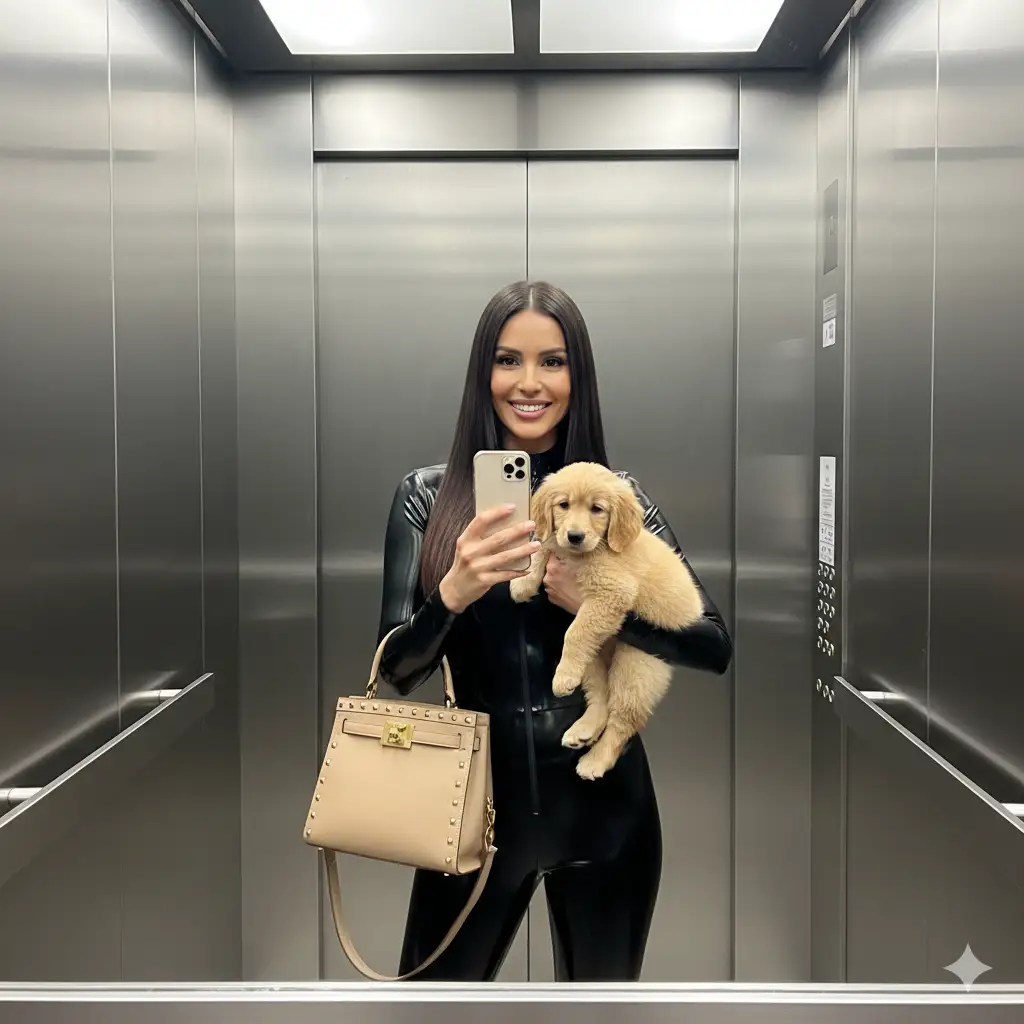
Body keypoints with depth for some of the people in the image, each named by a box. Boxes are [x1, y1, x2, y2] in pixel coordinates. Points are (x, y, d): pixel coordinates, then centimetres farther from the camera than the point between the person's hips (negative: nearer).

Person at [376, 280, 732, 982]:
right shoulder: (427, 496, -3)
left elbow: (716, 647, -4)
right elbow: (397, 671, -6)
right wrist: (454, 593, -26)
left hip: (604, 800, 1)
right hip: (480, 795, 0)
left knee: (603, 981, 21)